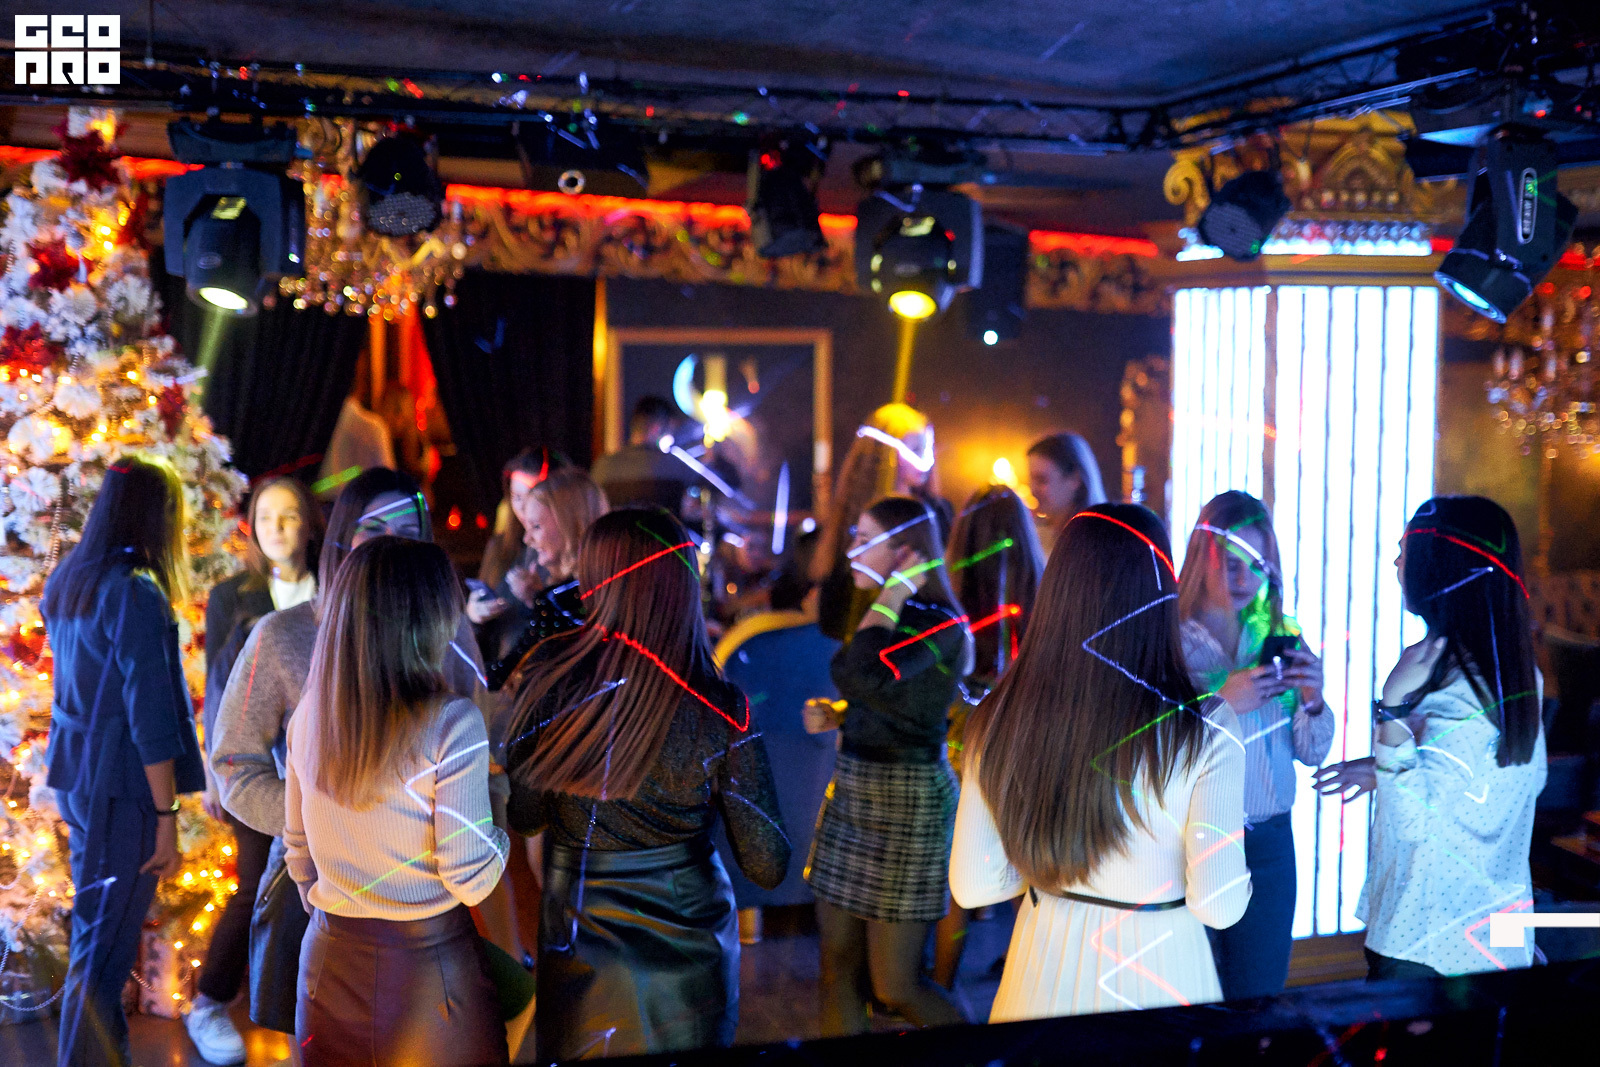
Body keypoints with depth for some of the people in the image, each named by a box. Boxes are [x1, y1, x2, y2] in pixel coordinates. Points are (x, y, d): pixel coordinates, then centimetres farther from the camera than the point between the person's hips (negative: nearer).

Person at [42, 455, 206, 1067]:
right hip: (121, 790, -9)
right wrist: (167, 818, -17)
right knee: (103, 944, 0)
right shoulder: (136, 593, -19)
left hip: (75, 779, 9)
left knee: (94, 927, 21)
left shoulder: (65, 581, 7)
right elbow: (150, 718, -20)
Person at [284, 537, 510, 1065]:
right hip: (426, 963, -5)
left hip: (330, 960, 5)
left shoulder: (308, 715, -1)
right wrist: (499, 829, 2)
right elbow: (469, 879, -16)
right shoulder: (450, 723, -18)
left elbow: (298, 849, 11)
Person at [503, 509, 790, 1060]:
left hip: (583, 956, 1)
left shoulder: (552, 672, -18)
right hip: (690, 948, 0)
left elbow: (523, 815, -9)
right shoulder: (721, 710, -19)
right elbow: (768, 866, -14)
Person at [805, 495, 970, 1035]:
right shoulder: (893, 618, 11)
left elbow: (856, 672, -33)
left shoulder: (939, 626, -16)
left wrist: (893, 592, -23)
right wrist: (836, 715, 12)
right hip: (854, 789, 9)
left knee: (895, 986, -1)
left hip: (907, 801, -9)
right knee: (838, 966, 10)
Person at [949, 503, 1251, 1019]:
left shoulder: (1000, 718, -12)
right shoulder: (1203, 728, -21)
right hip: (1156, 975, -3)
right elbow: (1219, 906, -20)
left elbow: (972, 887, -7)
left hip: (1044, 967, 3)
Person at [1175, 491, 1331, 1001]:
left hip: (1269, 842, 4)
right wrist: (1222, 703, -25)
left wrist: (1313, 701, -11)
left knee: (1259, 995, 15)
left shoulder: (1279, 638, 4)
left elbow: (1313, 754, 7)